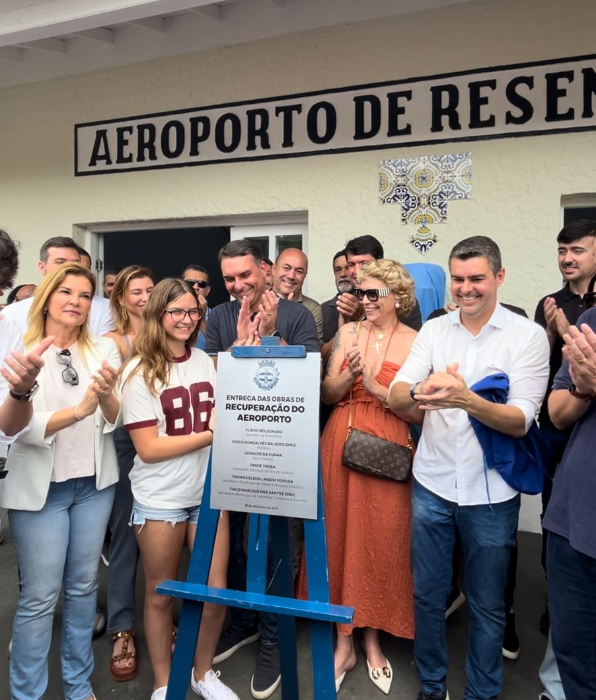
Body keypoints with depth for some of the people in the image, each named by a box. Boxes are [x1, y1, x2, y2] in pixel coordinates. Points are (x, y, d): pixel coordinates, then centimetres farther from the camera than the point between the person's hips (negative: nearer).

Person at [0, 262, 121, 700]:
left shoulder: (104, 350, 1)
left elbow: (116, 421, -1)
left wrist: (107, 396, -23)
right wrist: (79, 410, -32)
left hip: (94, 483, 3)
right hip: (40, 487, -3)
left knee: (84, 586, 15)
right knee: (40, 597, 4)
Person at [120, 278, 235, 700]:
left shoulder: (205, 361, 2)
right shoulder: (140, 371, -9)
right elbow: (148, 448, -14)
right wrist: (209, 434, -16)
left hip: (208, 491, 4)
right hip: (160, 499, -3)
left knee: (216, 591, 8)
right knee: (161, 595, 12)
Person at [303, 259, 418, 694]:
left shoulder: (415, 342, -2)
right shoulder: (348, 333, 7)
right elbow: (328, 395, 5)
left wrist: (375, 386, -15)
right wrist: (350, 373, -13)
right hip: (341, 443, 3)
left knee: (381, 542, 5)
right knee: (339, 538, 8)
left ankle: (372, 640, 27)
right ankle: (344, 642, 25)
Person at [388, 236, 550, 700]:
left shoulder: (528, 336, -6)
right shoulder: (433, 330, 2)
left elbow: (521, 422, -14)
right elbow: (396, 400, -7)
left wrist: (466, 399, -32)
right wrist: (419, 392, -31)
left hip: (491, 493, -2)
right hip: (432, 485, 3)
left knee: (487, 605, 14)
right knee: (427, 594, 15)